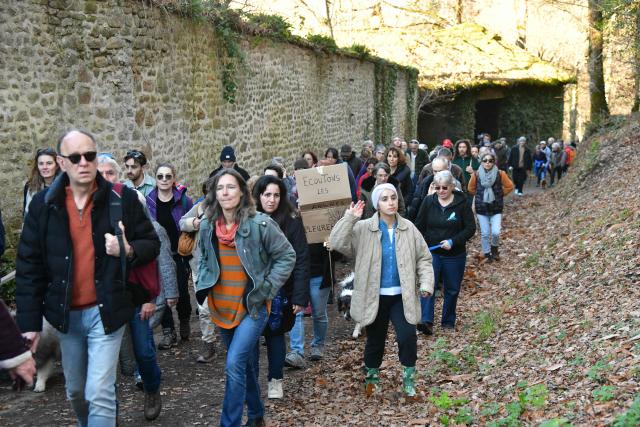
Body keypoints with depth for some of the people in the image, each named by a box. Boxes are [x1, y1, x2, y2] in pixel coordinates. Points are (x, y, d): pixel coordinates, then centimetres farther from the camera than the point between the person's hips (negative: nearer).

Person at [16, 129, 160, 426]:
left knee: (99, 394, -6)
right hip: (65, 313, 3)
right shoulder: (43, 203, -3)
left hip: (105, 310, -3)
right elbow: (29, 266, -1)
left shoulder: (123, 198, -7)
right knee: (75, 391, 19)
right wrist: (29, 321, -4)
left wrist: (129, 251, -21)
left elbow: (151, 244, 2)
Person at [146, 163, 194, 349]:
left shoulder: (184, 200, -5)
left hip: (179, 255, -1)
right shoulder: (148, 201, -1)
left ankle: (185, 321, 31)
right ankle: (168, 332, 14)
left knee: (181, 292, 2)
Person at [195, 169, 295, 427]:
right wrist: (203, 286, 5)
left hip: (253, 306, -5)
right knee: (246, 363, 19)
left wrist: (267, 289, -12)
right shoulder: (206, 226, 0)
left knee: (234, 364, -17)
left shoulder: (260, 223, -14)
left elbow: (287, 256, -7)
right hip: (222, 308, 5)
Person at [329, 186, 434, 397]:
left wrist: (426, 283, -8)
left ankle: (408, 378, 9)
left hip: (402, 296, 1)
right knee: (375, 339, 13)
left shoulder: (408, 228, 0)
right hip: (375, 297, -1)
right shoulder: (363, 229, -6)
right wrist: (349, 218, -26)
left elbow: (423, 258, 4)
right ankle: (372, 376, 37)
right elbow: (337, 243, -19)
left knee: (408, 336, -12)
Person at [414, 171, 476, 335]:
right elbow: (419, 226, 6)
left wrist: (453, 241, -20)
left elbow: (470, 228, -8)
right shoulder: (428, 201, -2)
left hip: (454, 254, 0)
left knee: (452, 290, 10)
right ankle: (426, 321, -24)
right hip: (431, 252, 0)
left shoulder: (462, 202, -8)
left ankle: (448, 323, 26)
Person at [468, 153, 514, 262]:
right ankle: (487, 254, 26)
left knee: (495, 232, -10)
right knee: (485, 234, 5)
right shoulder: (476, 175, -8)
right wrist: (480, 196, 8)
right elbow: (471, 188, 10)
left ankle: (494, 248, 21)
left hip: (496, 208, -1)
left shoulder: (500, 174, -10)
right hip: (481, 209, 1)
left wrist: (499, 194, 2)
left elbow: (509, 187, 3)